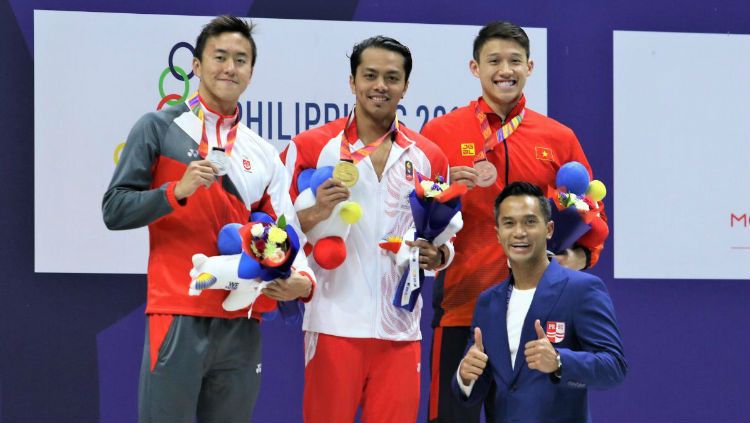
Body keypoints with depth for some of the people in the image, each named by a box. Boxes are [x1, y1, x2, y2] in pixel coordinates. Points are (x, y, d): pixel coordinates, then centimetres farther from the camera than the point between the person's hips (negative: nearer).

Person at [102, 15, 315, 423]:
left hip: (241, 325, 4)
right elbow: (115, 211, -3)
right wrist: (178, 189, -17)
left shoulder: (264, 154, 15)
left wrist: (302, 280, -9)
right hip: (178, 318, -4)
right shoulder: (159, 128, 2)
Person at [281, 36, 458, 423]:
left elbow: (445, 237, 18)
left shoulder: (427, 157, 11)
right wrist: (313, 215, -18)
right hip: (334, 323, -3)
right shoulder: (311, 147, 1)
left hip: (400, 328, 3)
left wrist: (437, 255, -4)